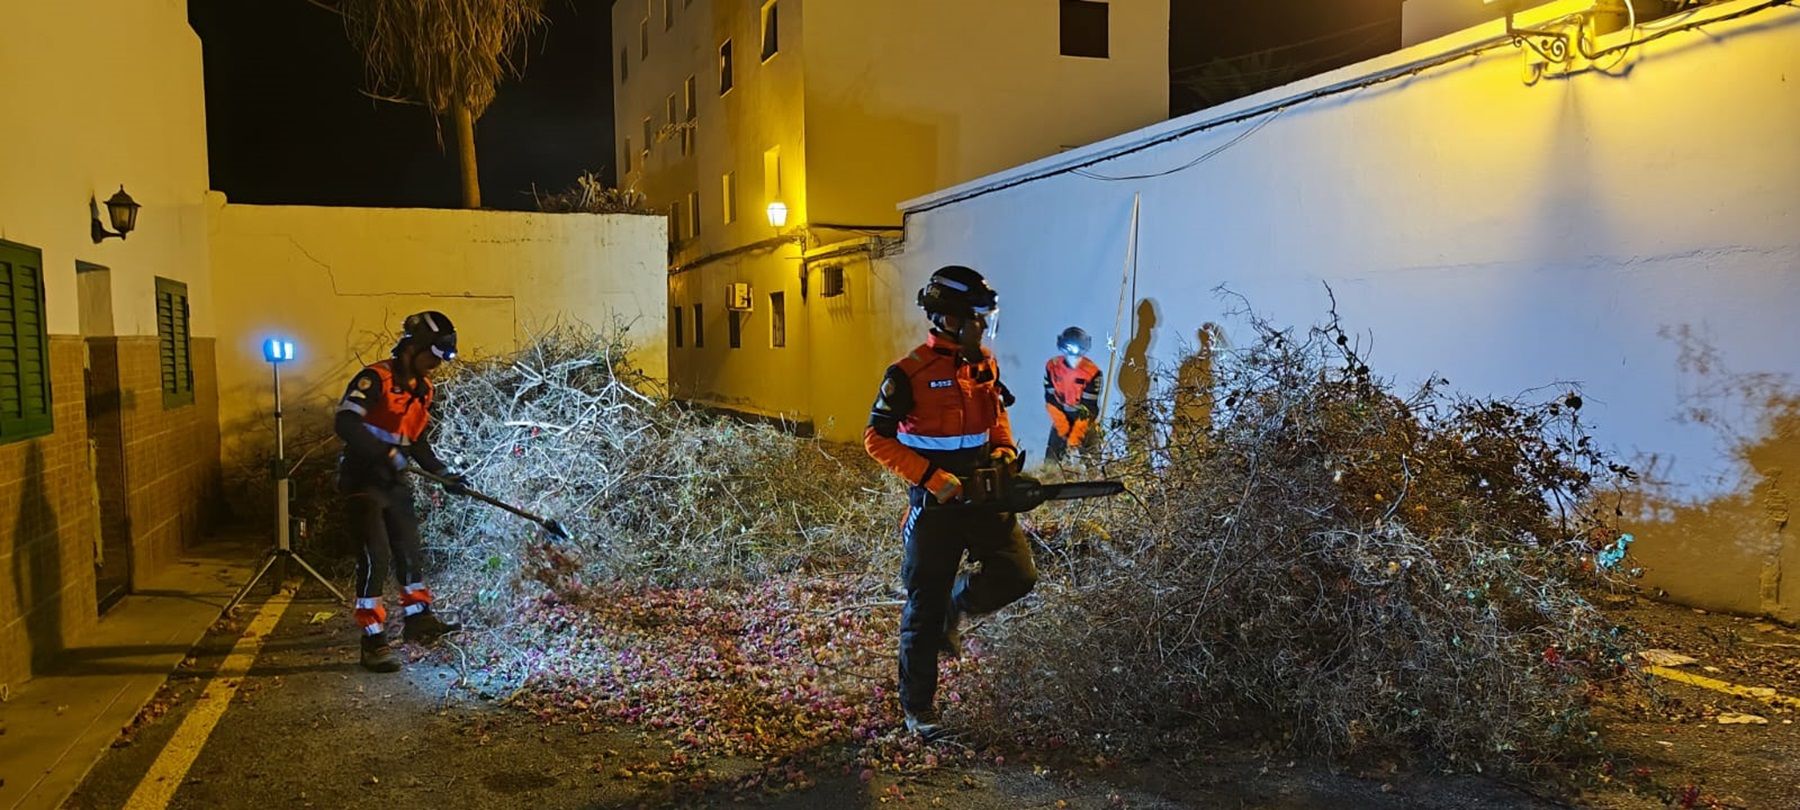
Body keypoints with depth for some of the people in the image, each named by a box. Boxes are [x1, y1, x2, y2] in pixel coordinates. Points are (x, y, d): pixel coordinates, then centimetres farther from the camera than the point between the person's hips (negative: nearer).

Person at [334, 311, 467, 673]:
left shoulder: (422, 389, 9)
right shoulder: (375, 379, -18)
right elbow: (345, 424, -31)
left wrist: (443, 473, 7)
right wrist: (386, 453, -36)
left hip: (394, 480, 9)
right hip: (362, 478, -9)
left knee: (409, 548, 18)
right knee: (376, 556, -12)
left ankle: (419, 619, 35)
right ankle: (373, 642, -5)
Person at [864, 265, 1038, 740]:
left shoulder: (985, 365, 4)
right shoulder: (909, 374, -16)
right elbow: (877, 438, -14)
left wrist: (1004, 446, 2)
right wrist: (932, 477, -20)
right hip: (935, 503, -6)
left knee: (1018, 573, -7)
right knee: (925, 607, 4)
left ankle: (956, 608, 23)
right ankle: (917, 707, 20)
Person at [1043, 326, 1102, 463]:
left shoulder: (1092, 372, -19)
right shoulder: (1052, 367, -10)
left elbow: (1089, 408, -18)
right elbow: (1051, 400, -6)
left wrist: (1075, 437, -20)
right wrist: (1062, 427, -13)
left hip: (1084, 418, -2)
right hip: (1061, 417, 2)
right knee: (1052, 458, -3)